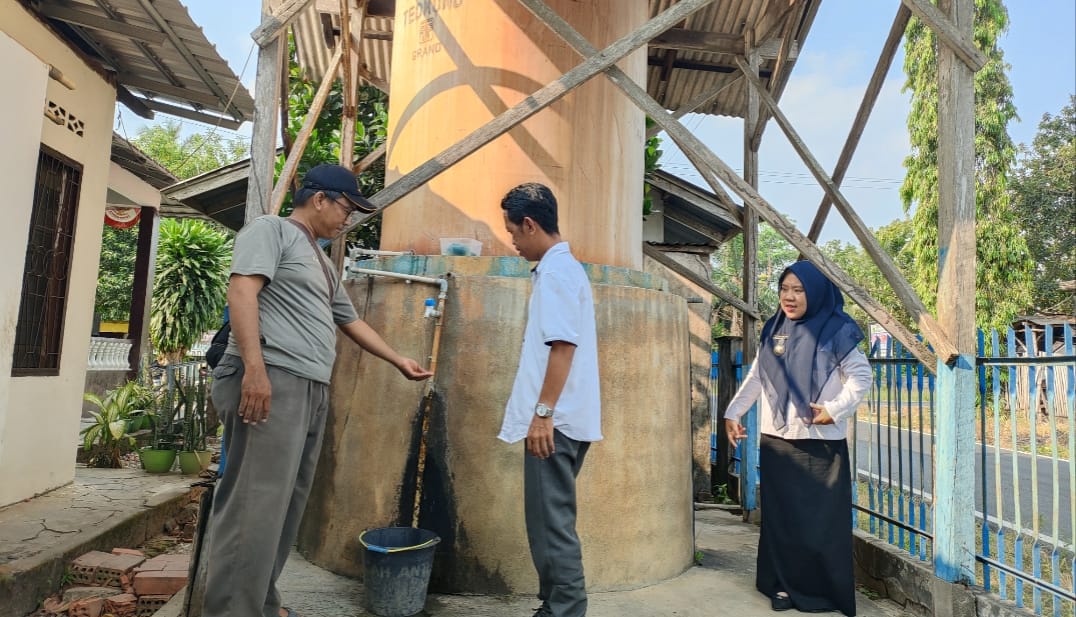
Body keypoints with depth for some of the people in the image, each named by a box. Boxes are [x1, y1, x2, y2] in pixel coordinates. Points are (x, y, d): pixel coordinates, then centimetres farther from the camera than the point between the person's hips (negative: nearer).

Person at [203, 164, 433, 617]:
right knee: (256, 504, -8)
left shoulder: (322, 263, 27)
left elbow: (352, 322, 33)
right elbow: (242, 291, -12)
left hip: (312, 390, 9)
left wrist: (400, 362, 34)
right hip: (271, 381, -9)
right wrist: (255, 367, -23)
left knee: (285, 504, 11)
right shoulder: (270, 229, 2)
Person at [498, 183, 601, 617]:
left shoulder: (555, 272, -12)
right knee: (551, 519, 17)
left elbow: (562, 346, -21)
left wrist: (542, 413, -22)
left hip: (555, 420, -10)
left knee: (551, 521, -2)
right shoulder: (566, 268, 18)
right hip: (564, 418, 10)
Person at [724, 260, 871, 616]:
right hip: (776, 441, 4)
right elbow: (756, 377, 13)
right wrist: (733, 412, 8)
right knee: (780, 516, 9)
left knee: (821, 519, 2)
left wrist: (835, 409, -16)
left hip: (821, 443, -4)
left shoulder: (835, 331, -5)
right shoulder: (773, 330, 8)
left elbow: (861, 376, -4)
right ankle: (784, 586, 22)